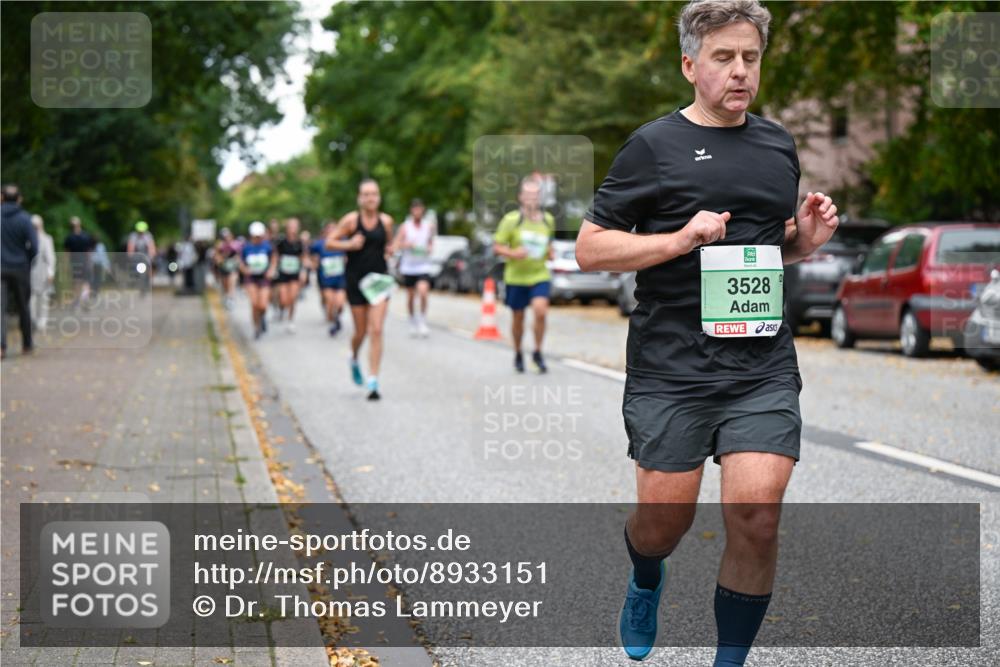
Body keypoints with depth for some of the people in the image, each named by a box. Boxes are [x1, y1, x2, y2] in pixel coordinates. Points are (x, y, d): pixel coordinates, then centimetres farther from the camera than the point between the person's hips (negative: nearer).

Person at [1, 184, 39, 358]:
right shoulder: (24, 219, -6)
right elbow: (34, 247, -9)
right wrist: (26, 261, 9)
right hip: (20, 268, 0)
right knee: (23, 307, 15)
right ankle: (26, 345, 25)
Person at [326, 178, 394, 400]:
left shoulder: (386, 221, 3)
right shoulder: (351, 220, -5)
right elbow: (329, 242, -2)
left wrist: (388, 251, 0)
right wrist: (349, 244, -17)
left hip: (379, 279, 1)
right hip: (356, 280, -1)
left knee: (376, 330, -10)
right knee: (361, 332, 8)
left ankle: (373, 382, -10)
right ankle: (354, 359, 43)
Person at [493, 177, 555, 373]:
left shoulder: (548, 220, 5)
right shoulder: (511, 220, -8)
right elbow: (497, 246, -4)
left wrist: (550, 252, 2)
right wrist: (512, 253, -23)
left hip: (540, 276, 2)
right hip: (516, 277, -1)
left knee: (540, 311, -19)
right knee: (518, 318, 8)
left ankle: (537, 352, 0)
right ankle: (518, 355, 32)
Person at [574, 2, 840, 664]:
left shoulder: (779, 144, 14)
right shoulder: (655, 145, -1)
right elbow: (590, 247, -3)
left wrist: (807, 238, 5)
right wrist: (679, 239, -16)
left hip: (764, 366, 3)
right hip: (671, 367, -3)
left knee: (757, 516, -10)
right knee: (665, 518, 3)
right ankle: (646, 582, 41)